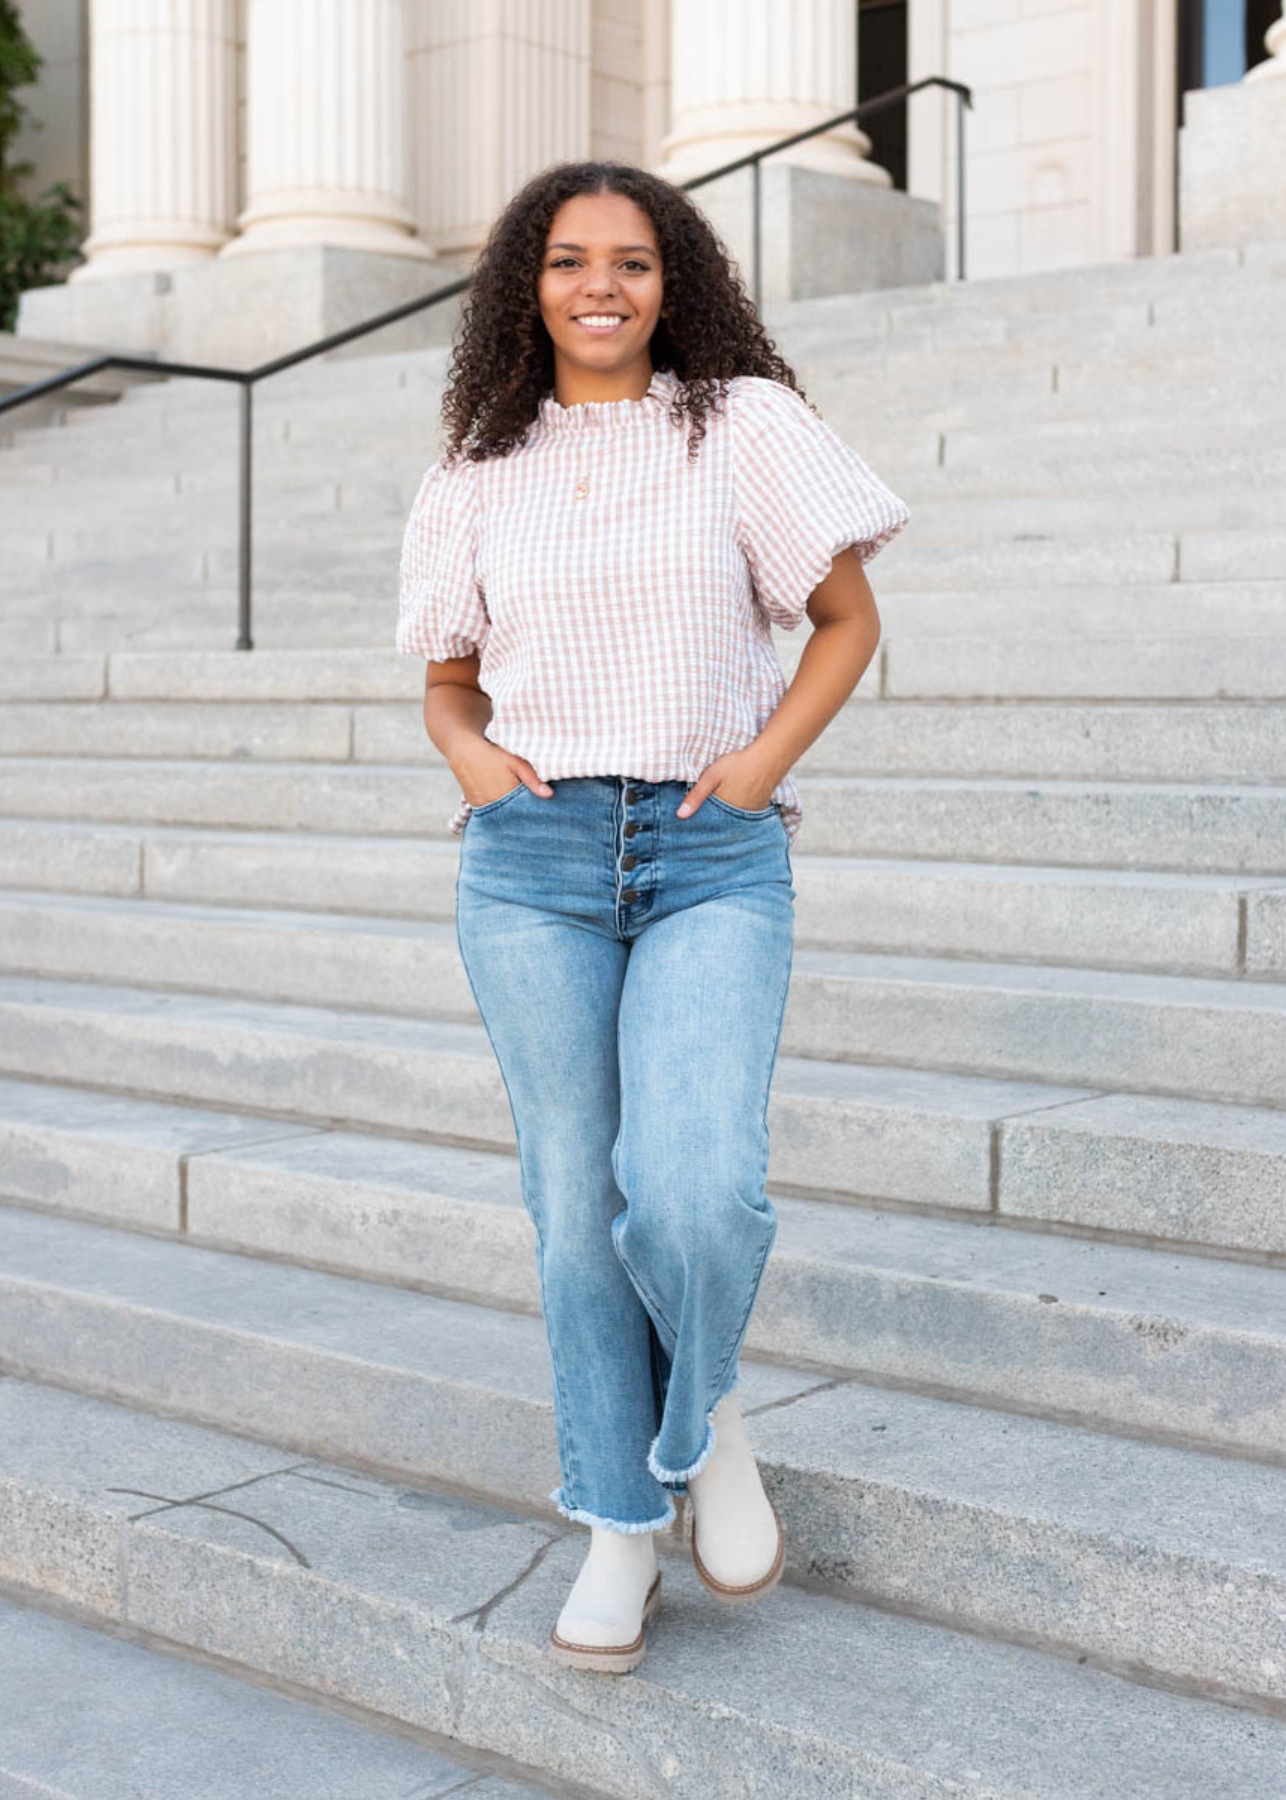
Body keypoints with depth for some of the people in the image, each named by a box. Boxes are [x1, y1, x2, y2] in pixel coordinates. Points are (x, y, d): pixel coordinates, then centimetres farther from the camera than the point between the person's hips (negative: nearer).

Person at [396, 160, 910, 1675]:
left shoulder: (745, 425, 4)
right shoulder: (479, 473, 11)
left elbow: (849, 620, 9)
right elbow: (449, 678, 21)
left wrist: (763, 759, -5)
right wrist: (474, 758, -1)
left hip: (715, 862, -2)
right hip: (532, 862, 2)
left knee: (694, 1188, -19)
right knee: (577, 1203, 4)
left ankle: (704, 1416, 14)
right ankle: (617, 1527, 20)